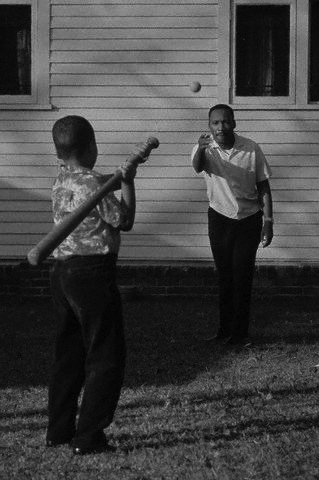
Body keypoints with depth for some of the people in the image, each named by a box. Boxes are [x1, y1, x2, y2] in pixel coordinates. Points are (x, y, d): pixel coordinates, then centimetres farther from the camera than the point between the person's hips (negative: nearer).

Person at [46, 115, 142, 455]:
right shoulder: (94, 183, -15)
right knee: (106, 357, 1)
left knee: (69, 352, 16)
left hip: (62, 271, 8)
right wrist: (128, 182, 2)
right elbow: (124, 221, -7)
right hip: (92, 274, -8)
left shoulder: (60, 181, 10)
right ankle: (88, 437, 0)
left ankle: (58, 430, 21)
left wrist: (122, 175, 21)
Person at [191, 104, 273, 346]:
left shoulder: (251, 149, -12)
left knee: (242, 276, -3)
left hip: (249, 219, -1)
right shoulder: (206, 148, -12)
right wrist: (201, 150, -59)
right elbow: (197, 166, -36)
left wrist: (268, 221, -8)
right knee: (224, 276, 8)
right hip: (220, 219, 1)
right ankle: (225, 329, 17)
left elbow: (263, 186, -4)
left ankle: (240, 332, 5)